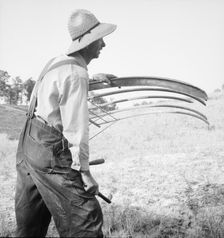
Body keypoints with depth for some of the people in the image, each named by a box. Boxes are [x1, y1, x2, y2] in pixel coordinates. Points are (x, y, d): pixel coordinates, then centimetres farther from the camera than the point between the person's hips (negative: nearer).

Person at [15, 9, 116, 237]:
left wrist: (95, 77, 45)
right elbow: (75, 127, -20)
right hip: (51, 153, -10)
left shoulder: (57, 62, 11)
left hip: (28, 146, 10)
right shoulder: (76, 74, -17)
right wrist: (84, 171, -14)